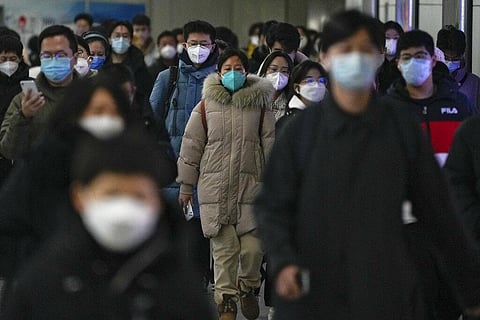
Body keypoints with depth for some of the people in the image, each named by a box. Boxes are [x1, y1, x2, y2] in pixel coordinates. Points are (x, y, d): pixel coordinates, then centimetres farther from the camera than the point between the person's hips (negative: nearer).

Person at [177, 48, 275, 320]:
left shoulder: (259, 104, 6)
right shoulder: (206, 106, 4)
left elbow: (270, 145, 9)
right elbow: (191, 146, 9)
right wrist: (186, 186, 10)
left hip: (250, 187, 0)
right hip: (215, 189, 0)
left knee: (253, 248, -6)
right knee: (224, 249, -2)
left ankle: (249, 287, 23)